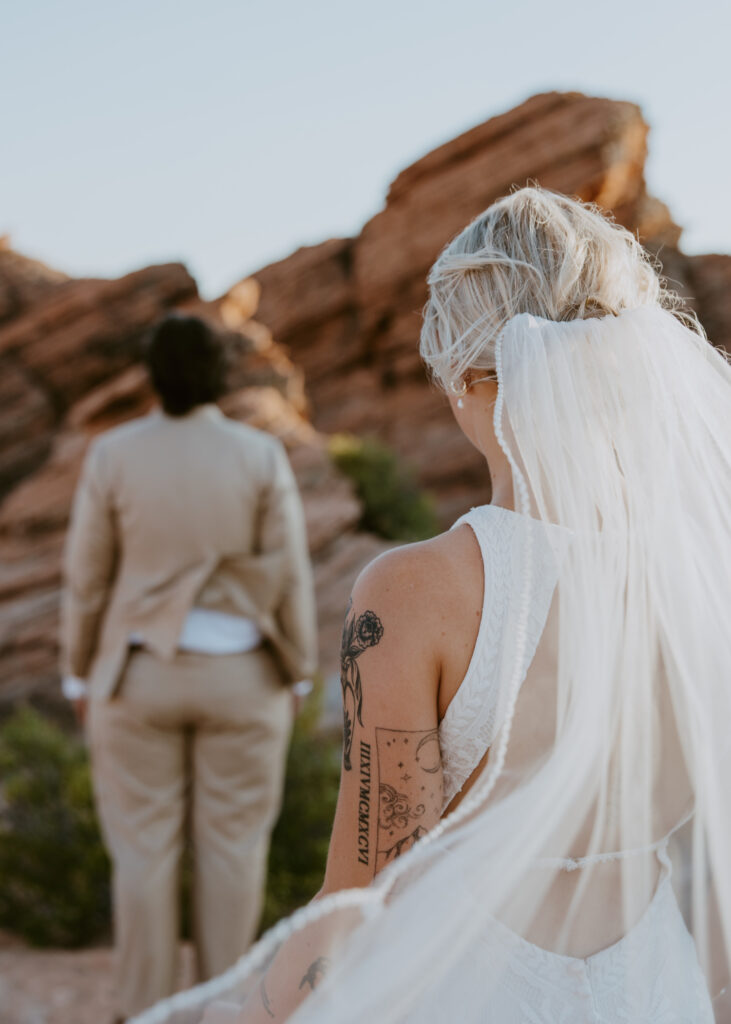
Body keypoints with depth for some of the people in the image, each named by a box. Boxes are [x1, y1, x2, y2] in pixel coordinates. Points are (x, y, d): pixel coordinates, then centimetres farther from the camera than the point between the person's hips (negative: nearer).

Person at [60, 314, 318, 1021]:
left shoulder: (111, 455, -9)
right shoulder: (261, 457, -10)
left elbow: (87, 577, -4)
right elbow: (288, 577, -8)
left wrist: (80, 672, 8)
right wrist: (296, 672, 4)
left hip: (141, 674, 0)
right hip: (240, 677, 0)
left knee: (144, 847, 11)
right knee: (233, 840, 13)